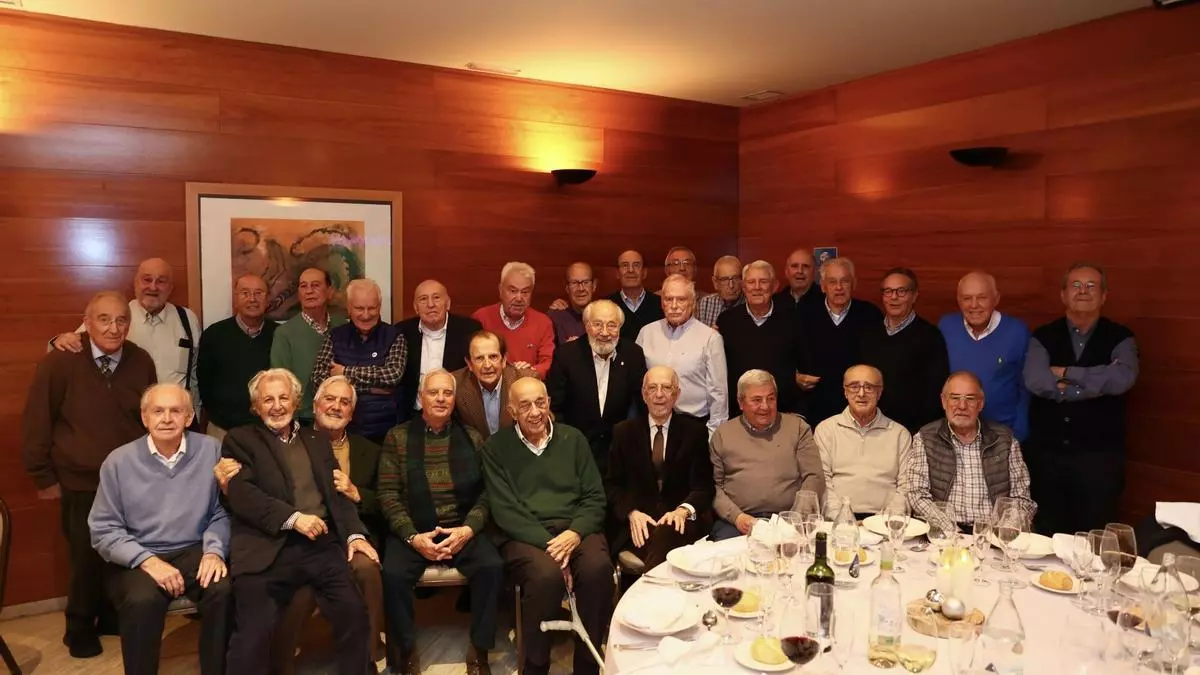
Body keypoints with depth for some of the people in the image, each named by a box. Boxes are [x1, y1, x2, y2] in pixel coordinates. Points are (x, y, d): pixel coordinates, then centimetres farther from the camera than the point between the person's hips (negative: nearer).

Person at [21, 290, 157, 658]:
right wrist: (43, 477, -4)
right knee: (87, 559, 6)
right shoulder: (60, 361, -15)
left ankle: (113, 619, 35)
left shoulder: (141, 362, -5)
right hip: (80, 484, -3)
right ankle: (80, 630, 31)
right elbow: (36, 421, -8)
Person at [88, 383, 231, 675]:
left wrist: (214, 550, -16)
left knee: (224, 589, -28)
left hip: (194, 551, 1)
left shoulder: (210, 450, 0)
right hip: (139, 558, 0)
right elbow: (104, 530, -1)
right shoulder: (119, 461, -1)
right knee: (142, 601, -32)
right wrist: (147, 560, -14)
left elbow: (221, 512, 2)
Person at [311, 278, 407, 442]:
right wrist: (372, 387, -13)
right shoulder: (335, 336, 3)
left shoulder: (394, 337, -2)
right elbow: (320, 377, -8)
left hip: (383, 430, -1)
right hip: (341, 428, 1)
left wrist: (346, 372, -11)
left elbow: (394, 374, -17)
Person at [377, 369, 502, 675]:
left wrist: (468, 529, -13)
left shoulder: (472, 438, 9)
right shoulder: (397, 437, 6)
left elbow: (486, 491, 3)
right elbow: (388, 493, -1)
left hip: (462, 529, 1)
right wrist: (413, 536, -13)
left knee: (493, 567, -26)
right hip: (412, 531, -1)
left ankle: (479, 650, -5)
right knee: (393, 574, -29)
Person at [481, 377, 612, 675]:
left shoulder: (573, 438, 12)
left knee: (597, 568, -31)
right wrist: (547, 543, -16)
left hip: (575, 530, 2)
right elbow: (504, 510, -3)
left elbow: (594, 497, 9)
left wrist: (575, 533, -11)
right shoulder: (496, 447, 5)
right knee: (547, 574, -35)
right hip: (524, 536, -2)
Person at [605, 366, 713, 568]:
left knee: (666, 533, -36)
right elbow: (612, 484, 9)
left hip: (681, 521, 0)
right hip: (635, 523, 0)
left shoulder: (695, 431, 8)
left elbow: (703, 484, 3)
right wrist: (631, 513, -11)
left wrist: (684, 510, -18)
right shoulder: (623, 432, 11)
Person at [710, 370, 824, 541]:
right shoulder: (722, 434, 13)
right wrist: (736, 516, -7)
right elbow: (714, 484, 9)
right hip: (735, 522, 0)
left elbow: (814, 477, 7)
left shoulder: (797, 426, 12)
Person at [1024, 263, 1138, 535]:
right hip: (1046, 454, 1)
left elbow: (1122, 379, -20)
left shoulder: (1120, 338, 1)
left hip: (1099, 456, -1)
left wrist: (1066, 373, -12)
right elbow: (1036, 381, -17)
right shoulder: (1043, 337, 2)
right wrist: (1097, 384, -14)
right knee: (1047, 538, 11)